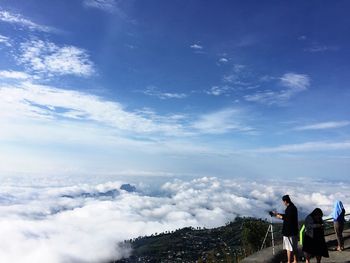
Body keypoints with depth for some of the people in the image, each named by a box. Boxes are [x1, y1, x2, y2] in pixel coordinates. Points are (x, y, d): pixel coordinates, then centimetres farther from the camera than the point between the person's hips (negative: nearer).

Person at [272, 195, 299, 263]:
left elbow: (287, 218, -23)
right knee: (294, 247, 18)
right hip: (294, 230, 10)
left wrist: (279, 216, -9)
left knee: (289, 248, 1)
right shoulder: (293, 207, 10)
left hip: (289, 231, -10)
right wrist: (278, 213, 18)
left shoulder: (290, 208, -21)